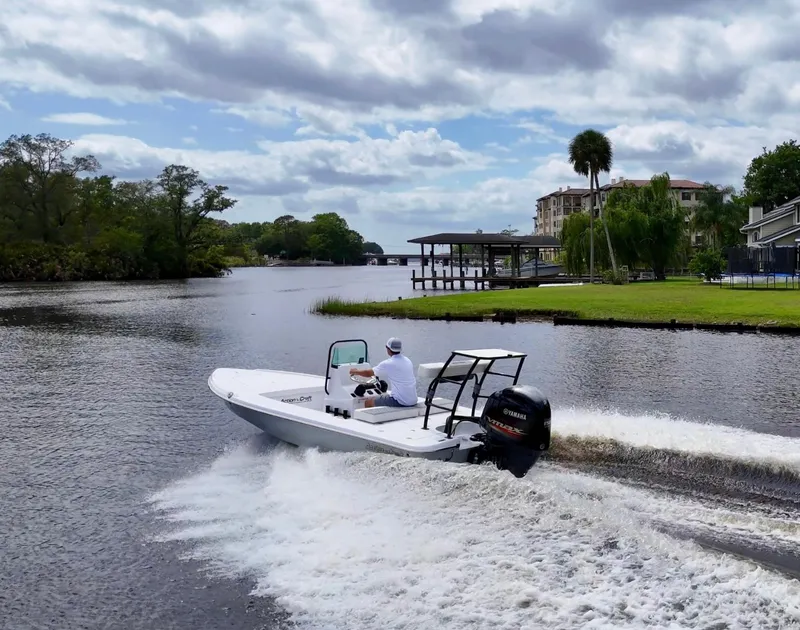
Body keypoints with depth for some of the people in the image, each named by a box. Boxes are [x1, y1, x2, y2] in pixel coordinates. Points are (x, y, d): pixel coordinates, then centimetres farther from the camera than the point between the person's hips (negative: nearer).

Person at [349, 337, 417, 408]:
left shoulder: (388, 364, -10)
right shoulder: (407, 360, 9)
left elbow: (368, 373, 4)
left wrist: (355, 371, 22)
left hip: (400, 402, -8)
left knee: (368, 402, 6)